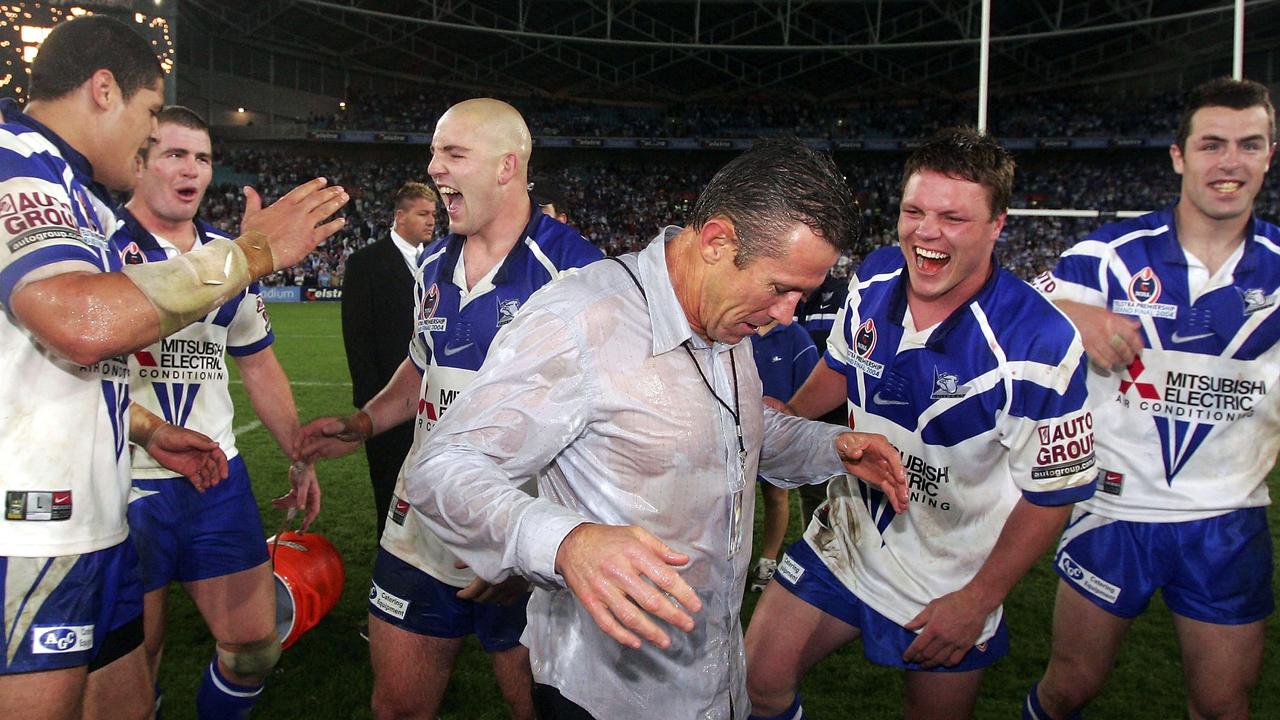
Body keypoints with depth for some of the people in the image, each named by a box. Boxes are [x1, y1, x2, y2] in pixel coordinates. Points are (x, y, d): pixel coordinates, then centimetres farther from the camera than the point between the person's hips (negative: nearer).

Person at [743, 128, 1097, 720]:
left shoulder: (1038, 344, -26)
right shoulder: (875, 277, -9)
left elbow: (1054, 490, -17)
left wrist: (977, 601, -14)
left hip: (948, 587, -4)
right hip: (844, 540, 4)